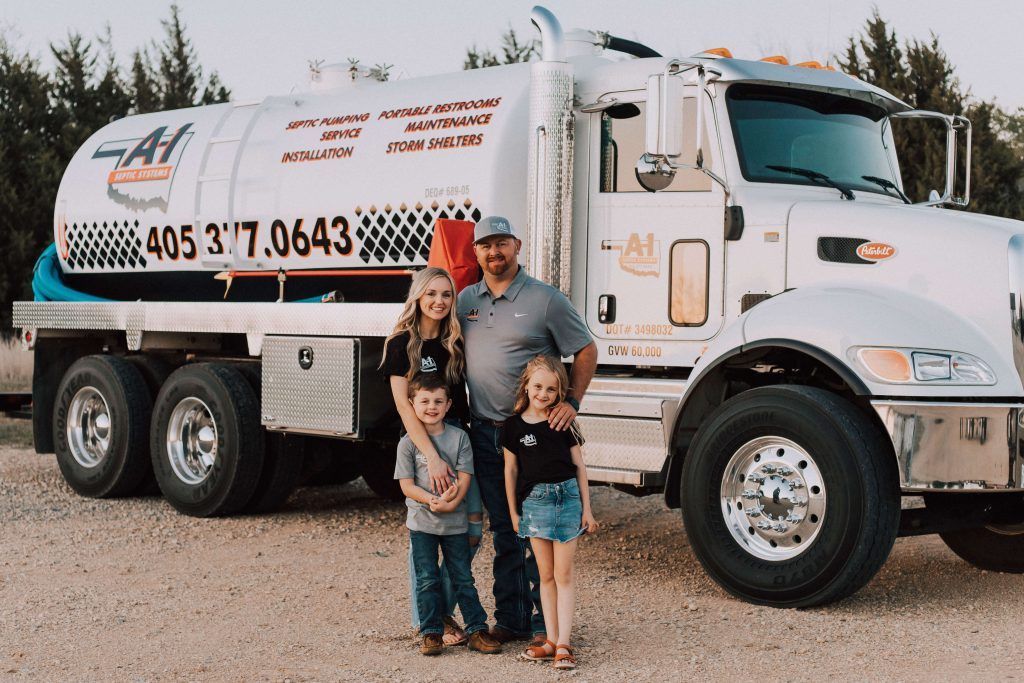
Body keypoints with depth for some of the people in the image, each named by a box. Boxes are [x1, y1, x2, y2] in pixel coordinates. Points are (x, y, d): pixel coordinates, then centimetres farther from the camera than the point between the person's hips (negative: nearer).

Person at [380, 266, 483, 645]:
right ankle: (424, 621, 12)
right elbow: (404, 405, -14)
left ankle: (443, 610, 15)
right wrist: (432, 458, -21)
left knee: (472, 526, -1)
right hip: (419, 443, -5)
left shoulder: (455, 343, 9)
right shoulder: (401, 344, -6)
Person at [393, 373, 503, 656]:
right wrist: (432, 500, -22)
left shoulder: (459, 437, 1)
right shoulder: (408, 443, -3)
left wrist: (450, 503, -20)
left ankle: (477, 630, 11)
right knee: (427, 580, 3)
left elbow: (464, 478, -4)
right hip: (422, 522, -1)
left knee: (463, 578, 6)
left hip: (455, 521, 1)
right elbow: (407, 485, -7)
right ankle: (431, 633, 12)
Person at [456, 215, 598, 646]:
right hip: (484, 432, 5)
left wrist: (571, 401, -10)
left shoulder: (545, 299, -4)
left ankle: (544, 622, 6)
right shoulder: (466, 300, 10)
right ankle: (510, 618, 20)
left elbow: (586, 351, 0)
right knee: (504, 530, 12)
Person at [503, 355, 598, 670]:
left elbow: (579, 466, 4)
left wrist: (587, 509, 2)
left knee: (564, 575, 0)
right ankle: (551, 640, 14)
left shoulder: (564, 423, 0)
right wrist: (513, 512, 6)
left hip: (567, 498, -1)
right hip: (534, 501, 1)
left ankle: (564, 644, 0)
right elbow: (511, 470, 7)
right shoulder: (514, 425, 1)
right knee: (546, 575, 8)